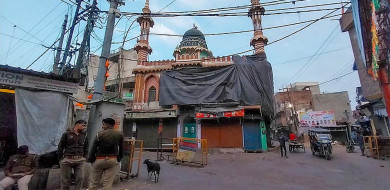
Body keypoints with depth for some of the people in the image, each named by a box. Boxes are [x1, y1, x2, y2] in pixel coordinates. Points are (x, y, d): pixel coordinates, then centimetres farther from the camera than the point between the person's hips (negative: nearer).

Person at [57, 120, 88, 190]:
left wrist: (84, 158, 8)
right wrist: (61, 158, -1)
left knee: (80, 178, -3)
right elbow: (60, 147, 3)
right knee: (66, 180, 7)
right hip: (67, 160, -2)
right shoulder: (67, 134, 1)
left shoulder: (84, 135, 9)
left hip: (80, 160, 2)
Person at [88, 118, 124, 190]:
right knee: (108, 183, 6)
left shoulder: (100, 134, -7)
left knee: (93, 182, 13)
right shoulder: (120, 134, 0)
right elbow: (121, 150, 3)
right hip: (113, 160, 2)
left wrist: (91, 160, 7)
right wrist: (118, 160, 11)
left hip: (99, 160, -1)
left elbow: (93, 149, -4)